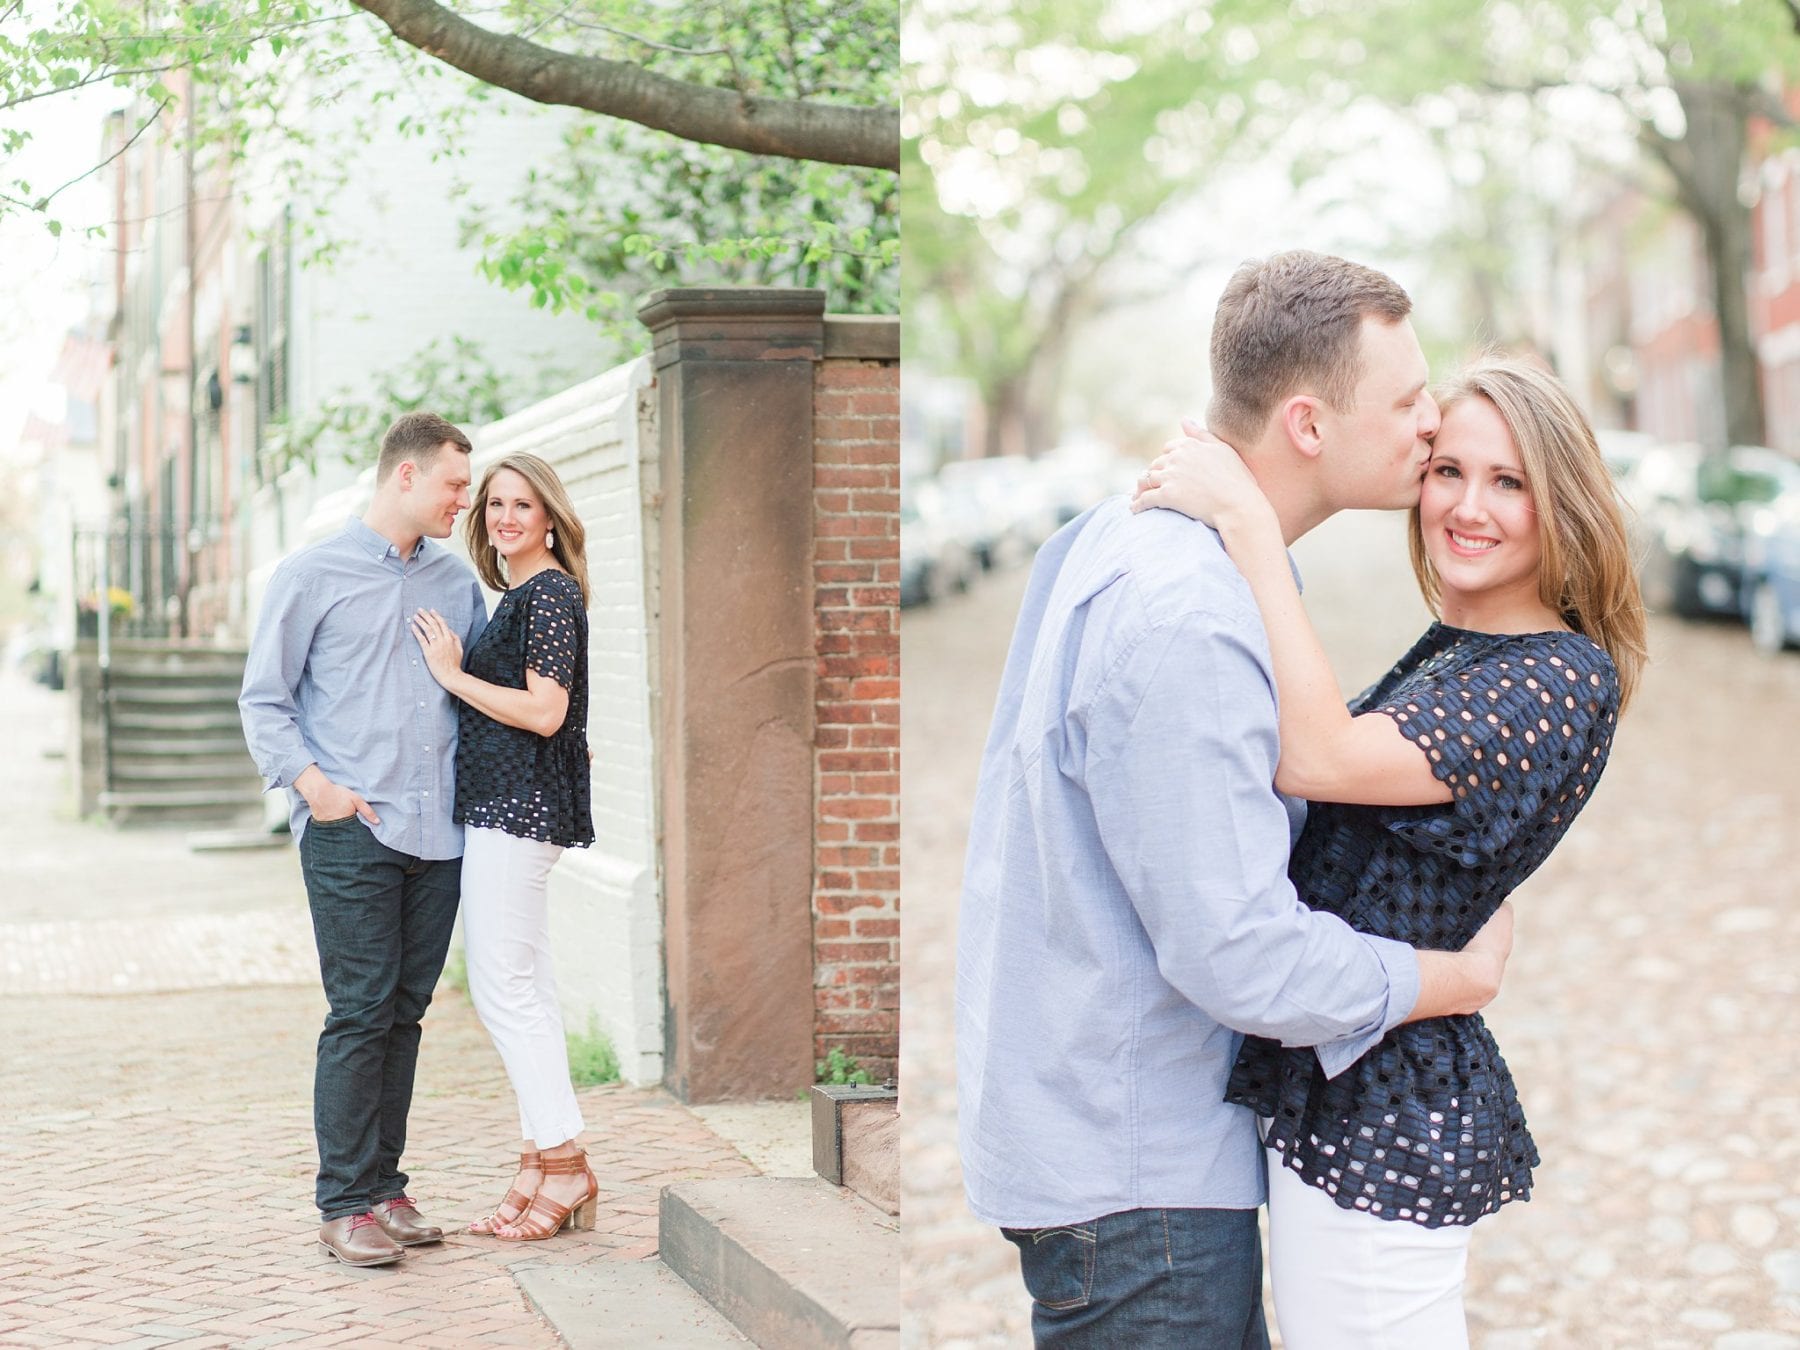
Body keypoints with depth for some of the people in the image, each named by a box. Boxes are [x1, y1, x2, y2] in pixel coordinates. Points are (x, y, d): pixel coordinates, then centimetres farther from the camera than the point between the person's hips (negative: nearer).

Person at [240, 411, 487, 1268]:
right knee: (360, 1015, -8)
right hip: (351, 833, -5)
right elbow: (263, 699, 2)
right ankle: (344, 1204, -2)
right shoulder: (313, 576, 1)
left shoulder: (456, 581, 16)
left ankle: (384, 1187, 16)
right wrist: (310, 780, -12)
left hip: (438, 833, 5)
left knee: (404, 1013, 8)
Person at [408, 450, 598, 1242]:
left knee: (503, 989, -8)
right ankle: (546, 1165, 15)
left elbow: (544, 712, -19)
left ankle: (563, 1166, -2)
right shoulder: (520, 597, 18)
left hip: (515, 811, -10)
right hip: (502, 810, 10)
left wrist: (453, 674, -13)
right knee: (526, 991, 10)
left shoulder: (548, 594, -12)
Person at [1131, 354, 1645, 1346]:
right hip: (1336, 1084, 9)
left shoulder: (1567, 677, -16)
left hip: (1377, 1110, -9)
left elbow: (1318, 758, -28)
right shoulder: (1446, 654, 13)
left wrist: (1247, 525, -26)